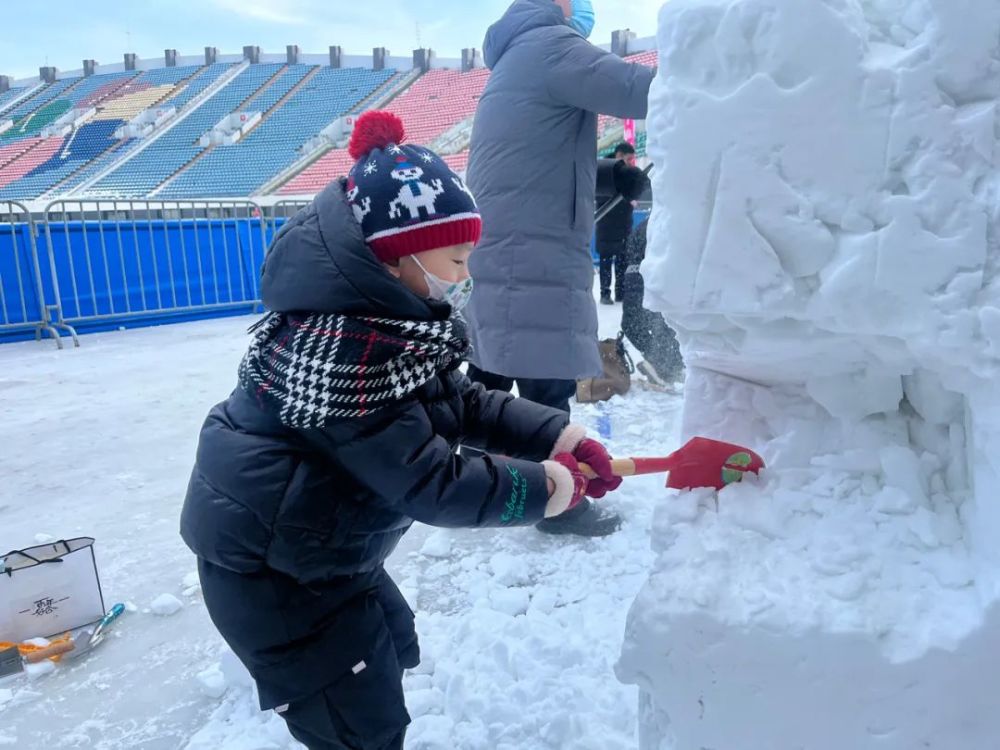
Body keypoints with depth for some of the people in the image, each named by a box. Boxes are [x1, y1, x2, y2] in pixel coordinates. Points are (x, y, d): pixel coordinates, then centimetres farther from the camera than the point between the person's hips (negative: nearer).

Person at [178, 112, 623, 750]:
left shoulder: (387, 315, -1)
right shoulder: (348, 354, -33)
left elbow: (460, 404, 0)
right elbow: (428, 483, -31)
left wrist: (560, 436, -10)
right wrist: (547, 485, -21)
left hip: (323, 545, 10)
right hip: (269, 568, -10)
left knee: (391, 651, 28)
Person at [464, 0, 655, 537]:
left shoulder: (516, 58, 25)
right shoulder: (549, 44, -6)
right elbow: (637, 90, -16)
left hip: (498, 253, 10)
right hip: (534, 256, -10)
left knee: (487, 380, 14)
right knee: (547, 386, -4)